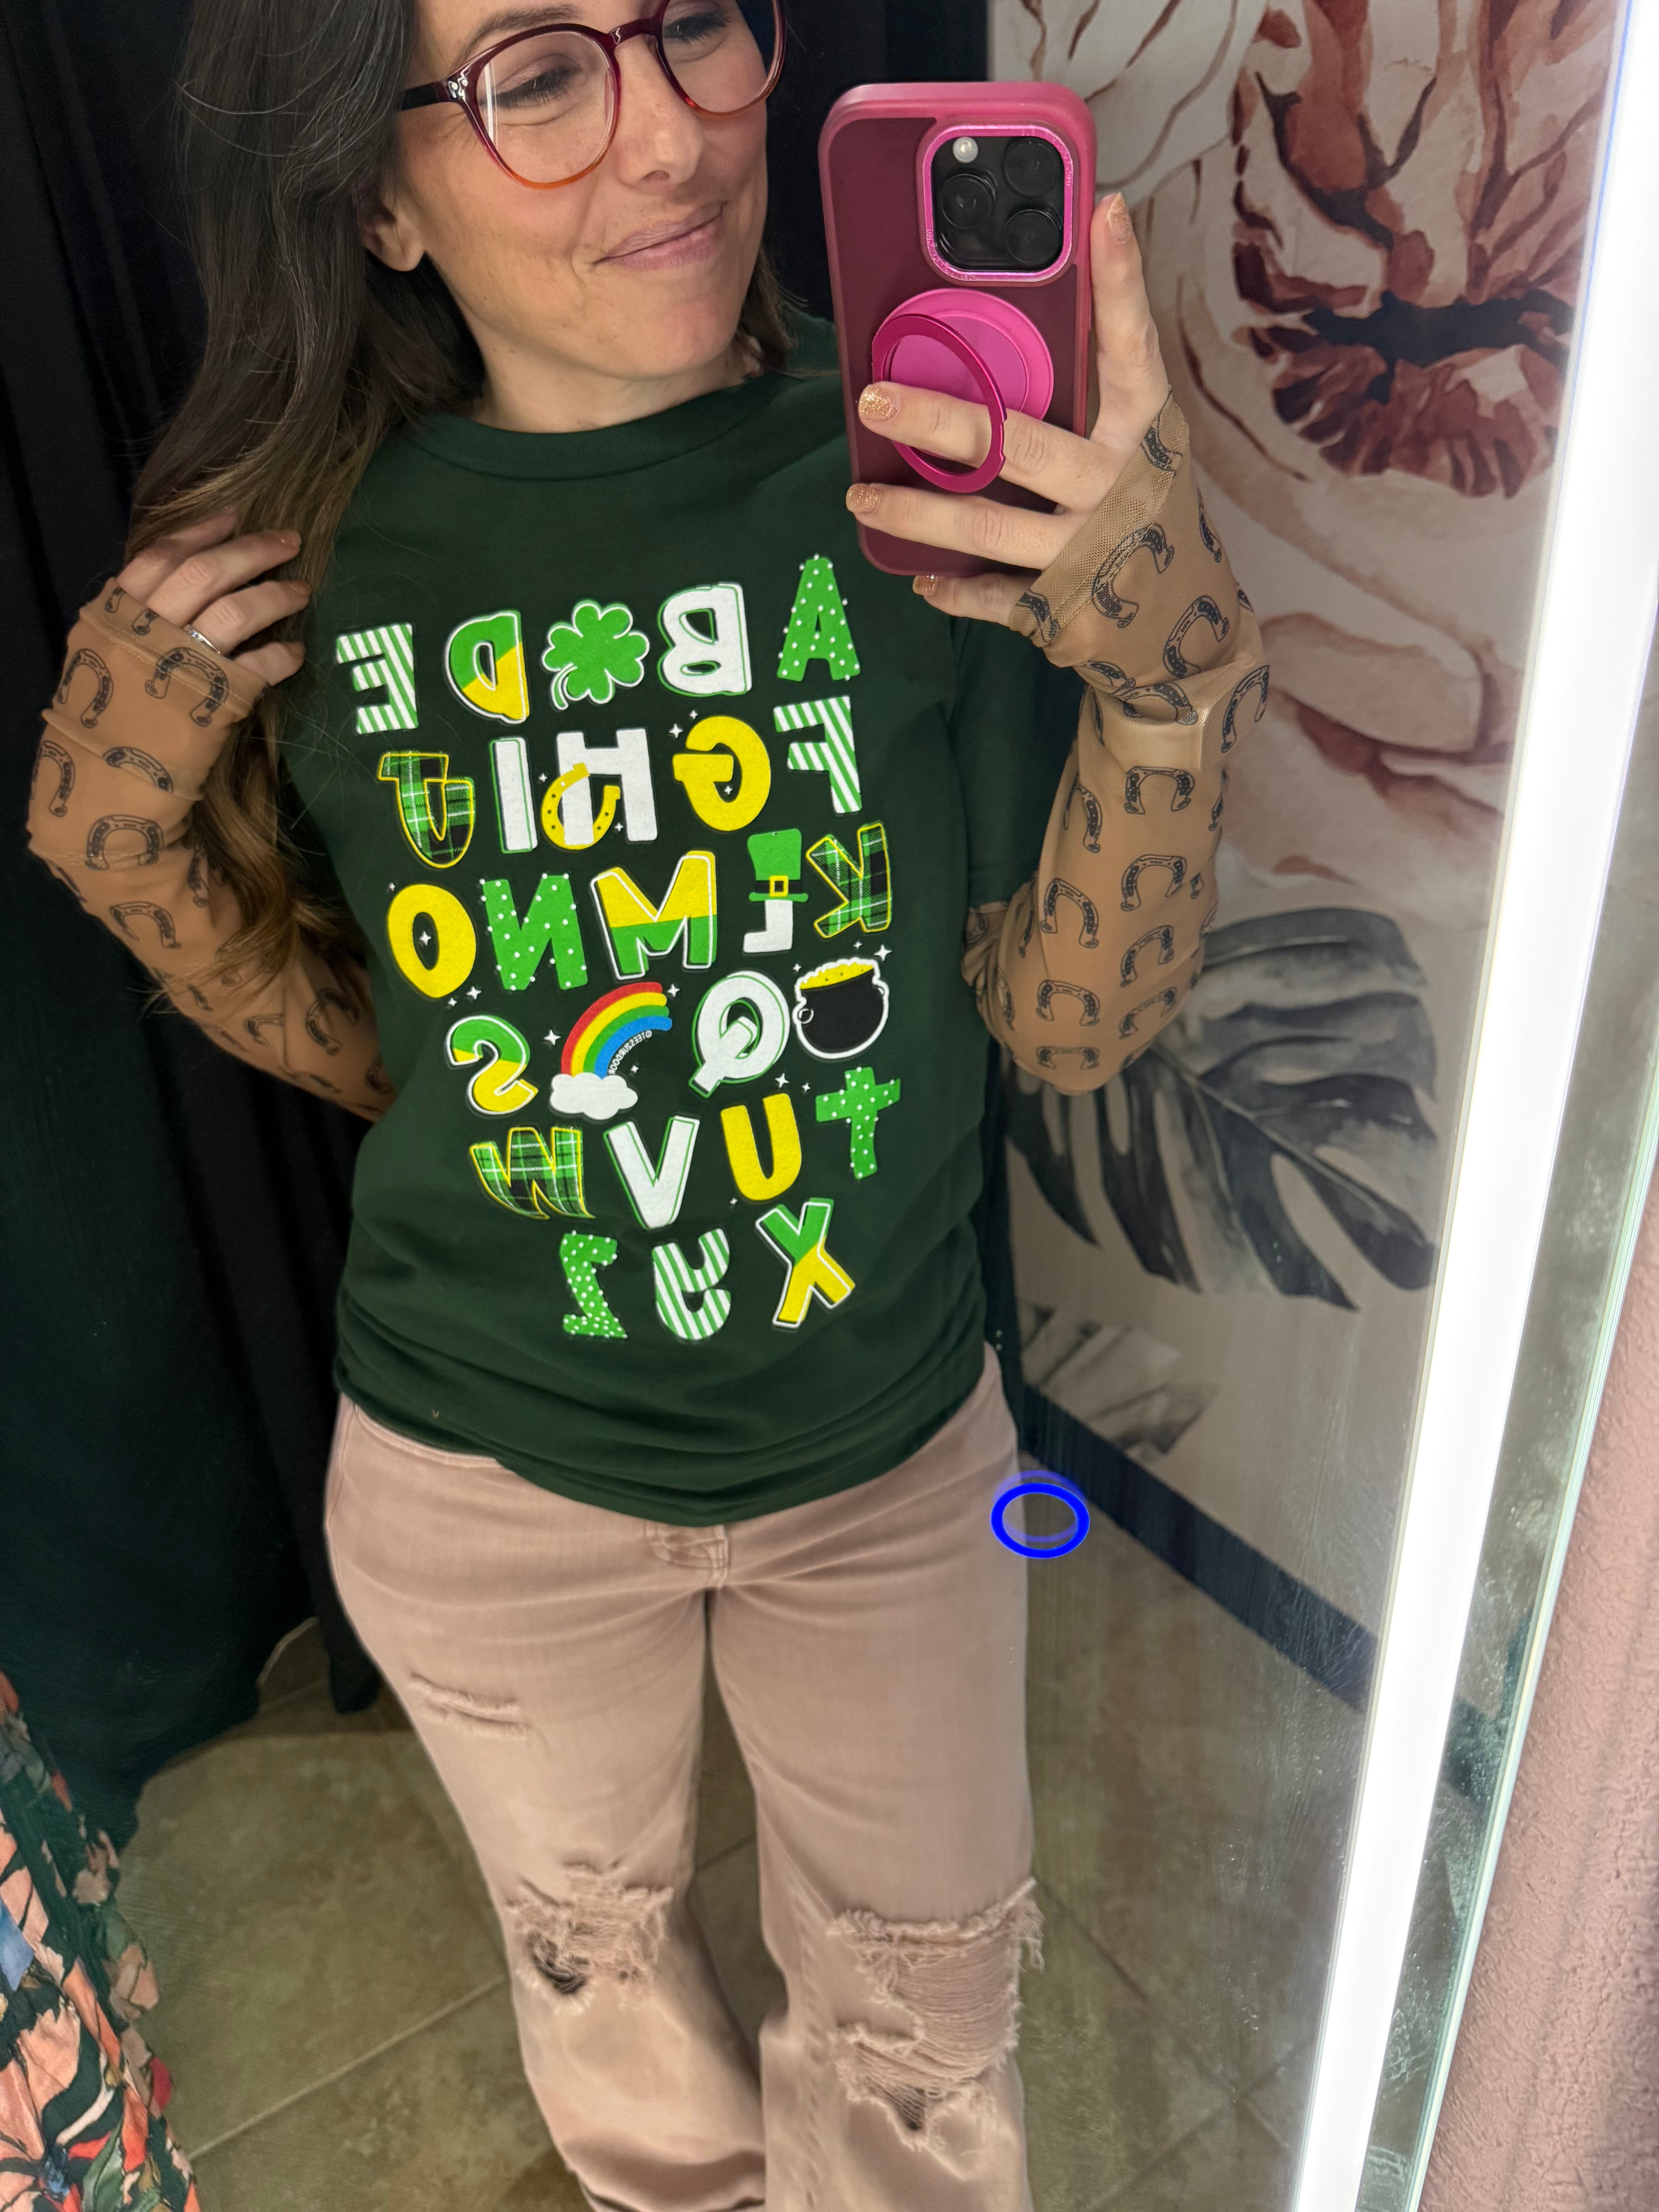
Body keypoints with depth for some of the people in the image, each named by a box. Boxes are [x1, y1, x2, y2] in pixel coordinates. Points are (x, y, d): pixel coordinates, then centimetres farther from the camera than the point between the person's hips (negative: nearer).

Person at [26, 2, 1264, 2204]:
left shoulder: (935, 465, -16)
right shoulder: (303, 554, -12)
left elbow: (1073, 1025, -14)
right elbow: (357, 1047, 0)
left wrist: (1172, 675, -29)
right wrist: (120, 837, -16)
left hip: (892, 1443, -1)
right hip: (486, 1467, 2)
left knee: (927, 1989, 24)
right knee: (594, 1932, 31)